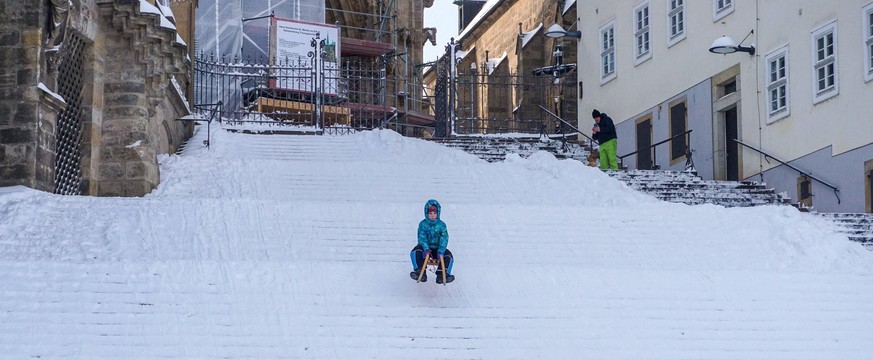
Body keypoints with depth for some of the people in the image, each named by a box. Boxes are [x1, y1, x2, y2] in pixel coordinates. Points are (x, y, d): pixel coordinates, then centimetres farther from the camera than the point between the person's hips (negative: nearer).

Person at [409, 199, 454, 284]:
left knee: (448, 255, -26)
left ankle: (442, 275, -33)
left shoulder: (441, 225, -1)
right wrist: (426, 249, -32)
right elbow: (422, 238, -13)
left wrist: (441, 251, -29)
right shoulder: (423, 224, -2)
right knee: (415, 252, -31)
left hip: (437, 248, 1)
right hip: (425, 248, 0)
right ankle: (421, 273, -36)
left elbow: (444, 239, -11)